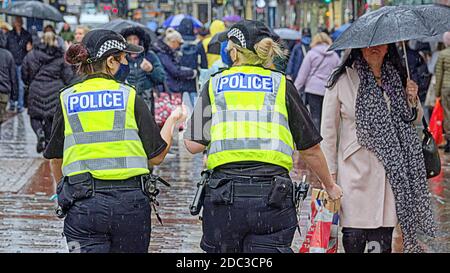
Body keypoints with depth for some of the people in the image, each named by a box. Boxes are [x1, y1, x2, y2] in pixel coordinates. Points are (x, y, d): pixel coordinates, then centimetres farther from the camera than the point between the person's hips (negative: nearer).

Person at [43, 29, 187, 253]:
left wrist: (63, 190, 29)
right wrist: (172, 121, 20)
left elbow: (56, 160, 10)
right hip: (129, 201, -1)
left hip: (83, 203, 1)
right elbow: (156, 156, 3)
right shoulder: (130, 97, 0)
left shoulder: (67, 99, 5)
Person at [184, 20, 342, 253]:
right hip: (272, 194, -1)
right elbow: (310, 149, 11)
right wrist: (330, 186, 25)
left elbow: (194, 144, 2)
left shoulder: (214, 85, 9)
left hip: (224, 193, 1)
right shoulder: (282, 86, 8)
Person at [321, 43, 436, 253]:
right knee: (354, 239, -7)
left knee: (382, 243, -1)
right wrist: (330, 175, 0)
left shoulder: (398, 78, 12)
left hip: (390, 171, 3)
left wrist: (413, 100, 1)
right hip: (355, 171, -3)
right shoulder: (342, 81, -1)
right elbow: (328, 131, 2)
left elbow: (414, 122, 23)